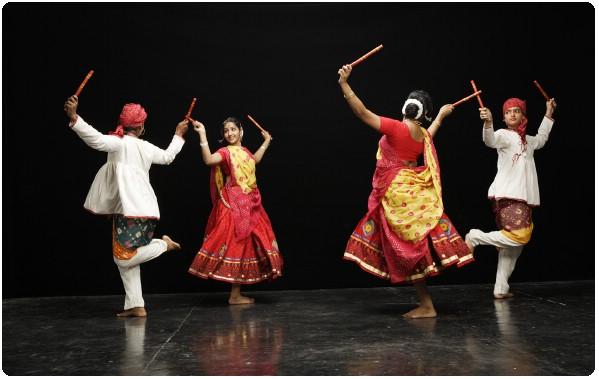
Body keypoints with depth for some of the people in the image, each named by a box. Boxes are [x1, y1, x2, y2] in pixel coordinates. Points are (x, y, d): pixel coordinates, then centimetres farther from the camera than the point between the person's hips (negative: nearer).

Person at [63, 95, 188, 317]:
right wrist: (178, 135, 49)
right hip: (146, 209, 8)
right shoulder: (146, 147, 15)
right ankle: (136, 306, 8)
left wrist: (73, 118, -27)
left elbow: (95, 139, -22)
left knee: (124, 258, -6)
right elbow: (168, 156, 33)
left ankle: (163, 244, 4)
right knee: (125, 257, 9)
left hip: (131, 210, -8)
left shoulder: (119, 143, -5)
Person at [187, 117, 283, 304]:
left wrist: (266, 142, 40)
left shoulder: (245, 151, 15)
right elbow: (208, 159, -29)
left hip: (249, 205, 8)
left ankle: (236, 293, 17)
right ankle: (235, 295, -1)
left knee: (246, 244, 9)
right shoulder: (225, 152, -8)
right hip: (234, 205, -8)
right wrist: (202, 135, -31)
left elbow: (254, 160, 38)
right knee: (237, 243, -8)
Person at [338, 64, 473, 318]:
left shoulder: (397, 128, -17)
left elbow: (363, 113, -19)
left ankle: (426, 306, 4)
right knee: (416, 247, 14)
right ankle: (425, 304, 20)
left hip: (397, 194, -7)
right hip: (413, 192, 7)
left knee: (410, 249, -2)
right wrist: (440, 116, 50)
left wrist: (344, 84, -17)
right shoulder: (423, 135, 6)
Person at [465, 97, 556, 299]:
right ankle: (475, 236, -10)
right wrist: (488, 122, -47)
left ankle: (501, 288, 11)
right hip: (508, 195, -8)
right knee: (519, 236, -23)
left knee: (514, 245, 7)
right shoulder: (504, 134, -5)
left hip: (524, 197, 8)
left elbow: (540, 139, 44)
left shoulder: (526, 140, 21)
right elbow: (490, 140, -28)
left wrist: (548, 114, 43)